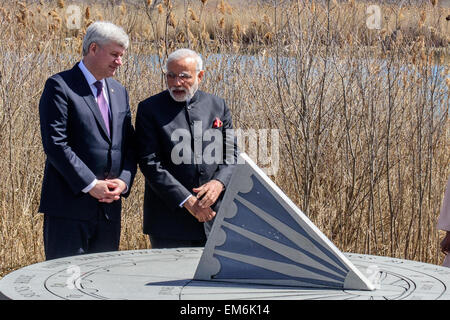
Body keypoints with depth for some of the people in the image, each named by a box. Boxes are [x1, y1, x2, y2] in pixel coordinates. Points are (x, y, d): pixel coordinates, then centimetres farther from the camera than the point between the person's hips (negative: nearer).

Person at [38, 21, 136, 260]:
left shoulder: (119, 92, 16)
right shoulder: (60, 86, -6)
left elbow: (129, 144, 16)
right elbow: (55, 143, -14)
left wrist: (124, 180, -3)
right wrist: (90, 185, -16)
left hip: (109, 205, 7)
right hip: (69, 206, -6)